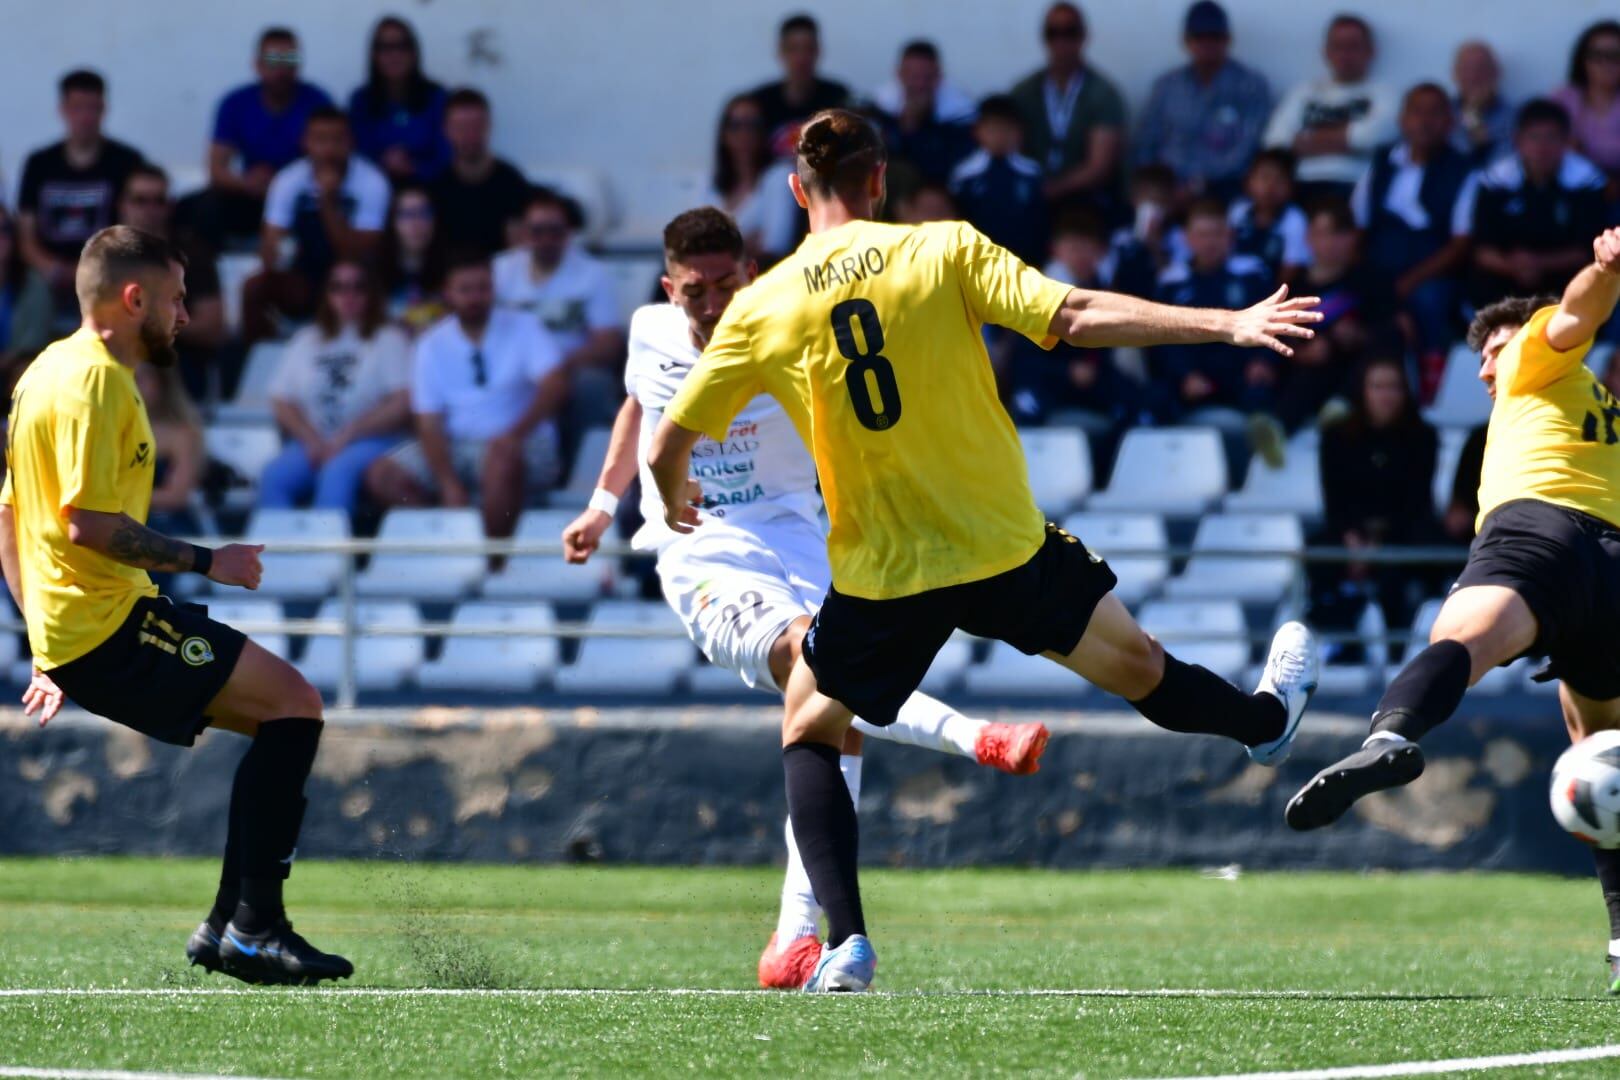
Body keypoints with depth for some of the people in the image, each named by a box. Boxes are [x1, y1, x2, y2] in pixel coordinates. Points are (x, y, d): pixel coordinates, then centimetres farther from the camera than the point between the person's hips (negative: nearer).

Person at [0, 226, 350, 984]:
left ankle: (229, 927, 13)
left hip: (68, 631, 10)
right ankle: (255, 928, -15)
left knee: (287, 720, 15)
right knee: (295, 704, -13)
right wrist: (205, 563, -13)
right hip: (109, 625, -10)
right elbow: (89, 524, -22)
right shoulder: (98, 380, -13)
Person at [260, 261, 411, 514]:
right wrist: (313, 441, -6)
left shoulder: (389, 339, 7)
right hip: (311, 443, 4)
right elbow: (282, 403, 13)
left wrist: (345, 437, -11)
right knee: (273, 477, -28)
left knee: (337, 474, -37)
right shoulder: (306, 341, 19)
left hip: (371, 441, -4)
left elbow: (402, 404, -5)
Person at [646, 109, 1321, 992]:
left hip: (880, 576, 0)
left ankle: (845, 942, 3)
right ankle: (1267, 721, 52)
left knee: (808, 735, 19)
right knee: (1135, 665, 24)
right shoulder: (944, 251, -6)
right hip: (1005, 547, 0)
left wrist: (675, 506, 25)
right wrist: (1227, 324, -11)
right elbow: (1071, 317, -14)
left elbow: (668, 446, 1)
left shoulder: (762, 307, -3)